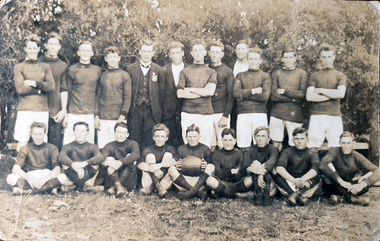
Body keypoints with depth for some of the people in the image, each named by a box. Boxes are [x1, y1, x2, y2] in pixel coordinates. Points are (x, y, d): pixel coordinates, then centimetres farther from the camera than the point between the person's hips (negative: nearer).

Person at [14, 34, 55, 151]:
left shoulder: (45, 67, 14)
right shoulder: (19, 67, 7)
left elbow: (51, 86, -1)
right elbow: (20, 89, -6)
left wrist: (34, 83, -9)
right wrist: (41, 87, -4)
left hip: (42, 110, 2)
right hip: (25, 110, -2)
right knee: (22, 142, -4)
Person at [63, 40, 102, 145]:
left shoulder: (97, 70, 10)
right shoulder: (72, 69, 5)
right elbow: (66, 92, 6)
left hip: (90, 114, 2)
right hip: (73, 114, -1)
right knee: (69, 144, -3)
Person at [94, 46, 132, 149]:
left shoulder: (124, 76, 4)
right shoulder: (102, 76, 13)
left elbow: (127, 98, -1)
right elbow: (98, 97, 13)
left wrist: (122, 116, -10)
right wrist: (96, 115, 4)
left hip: (118, 118, -2)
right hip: (103, 119, 3)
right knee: (103, 148, 2)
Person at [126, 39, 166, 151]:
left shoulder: (159, 71, 7)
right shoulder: (130, 69, 8)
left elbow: (162, 93, 7)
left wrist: (158, 111, 1)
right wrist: (127, 111, 2)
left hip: (151, 111, 0)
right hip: (135, 110, 0)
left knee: (150, 144, 1)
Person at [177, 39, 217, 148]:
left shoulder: (211, 72, 12)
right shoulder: (185, 72, 11)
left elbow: (211, 91, -6)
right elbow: (180, 93, -2)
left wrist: (190, 90, -2)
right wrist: (202, 92, -4)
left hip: (206, 114, 0)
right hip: (188, 114, 0)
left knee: (205, 146, 0)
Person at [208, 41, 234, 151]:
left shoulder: (227, 71, 3)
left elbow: (231, 96, -1)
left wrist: (225, 116, -10)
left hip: (221, 113, -2)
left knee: (223, 146, -2)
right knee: (209, 146, 3)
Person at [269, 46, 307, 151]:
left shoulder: (302, 74, 10)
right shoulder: (276, 74, 10)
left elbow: (302, 94, -4)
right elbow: (273, 96, -1)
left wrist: (284, 91, -4)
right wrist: (293, 98, -5)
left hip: (295, 114, -1)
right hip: (277, 113, 1)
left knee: (294, 145, -3)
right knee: (276, 144, 3)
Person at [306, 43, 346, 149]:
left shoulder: (340, 76, 13)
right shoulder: (314, 76, 13)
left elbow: (341, 93, -6)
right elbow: (309, 97, -2)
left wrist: (320, 90, -1)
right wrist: (332, 95, -4)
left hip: (334, 116, 0)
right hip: (317, 116, 0)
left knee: (335, 148, -2)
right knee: (313, 147, -4)